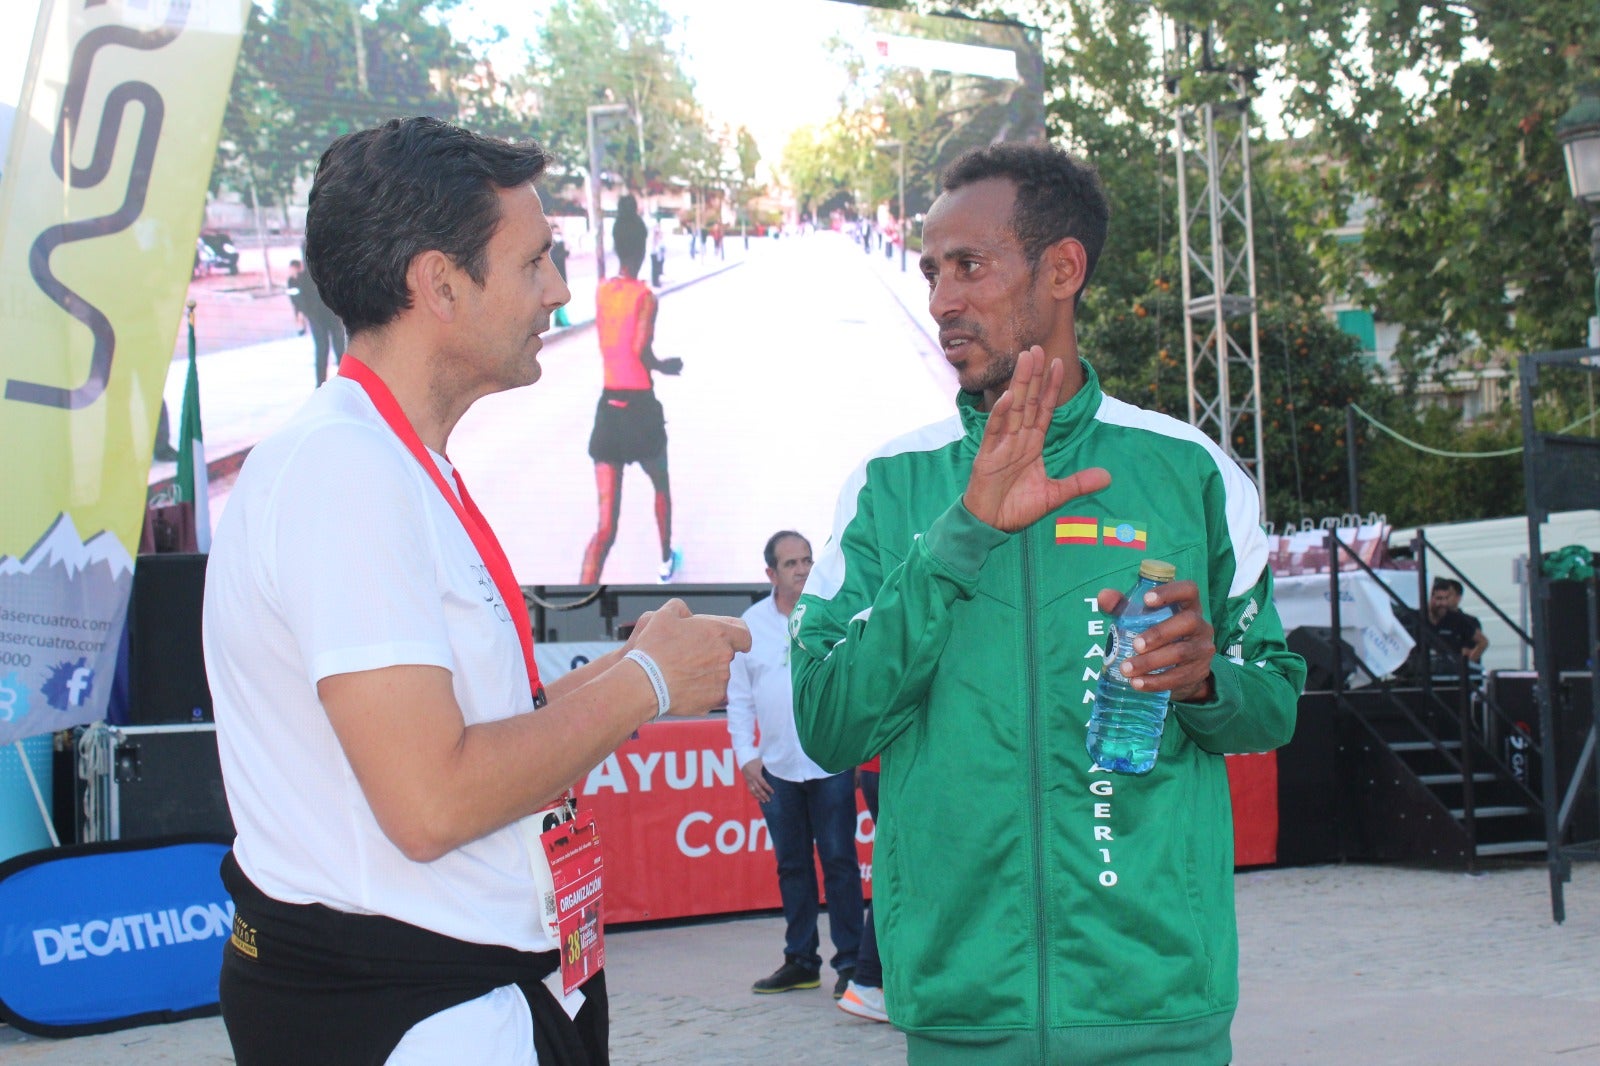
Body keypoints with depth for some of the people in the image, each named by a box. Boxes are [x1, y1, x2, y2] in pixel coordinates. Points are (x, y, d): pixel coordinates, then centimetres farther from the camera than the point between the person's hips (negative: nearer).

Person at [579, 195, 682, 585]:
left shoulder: (602, 291, 5)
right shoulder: (645, 297, -12)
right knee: (661, 485, 29)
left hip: (608, 406, 4)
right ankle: (667, 561, 49)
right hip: (640, 407, -4)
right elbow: (641, 350, -22)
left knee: (606, 524, -2)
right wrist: (666, 366, -3)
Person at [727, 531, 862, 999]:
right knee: (792, 866, 10)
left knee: (839, 861, -1)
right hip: (776, 768, 3)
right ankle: (801, 960, 19)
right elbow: (739, 698, 11)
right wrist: (745, 756, 2)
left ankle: (849, 961, 5)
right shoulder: (752, 624, 7)